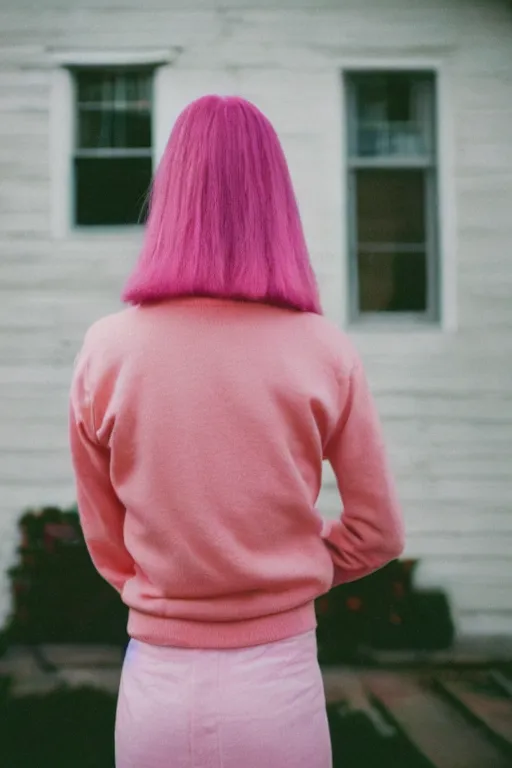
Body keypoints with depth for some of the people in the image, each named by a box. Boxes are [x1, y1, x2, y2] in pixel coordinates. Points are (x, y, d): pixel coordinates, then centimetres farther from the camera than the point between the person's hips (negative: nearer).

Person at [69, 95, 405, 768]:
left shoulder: (107, 349, -10)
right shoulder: (323, 349, -11)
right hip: (280, 684, 0)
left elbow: (106, 541, 1)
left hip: (158, 685, 1)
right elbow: (379, 535, -2)